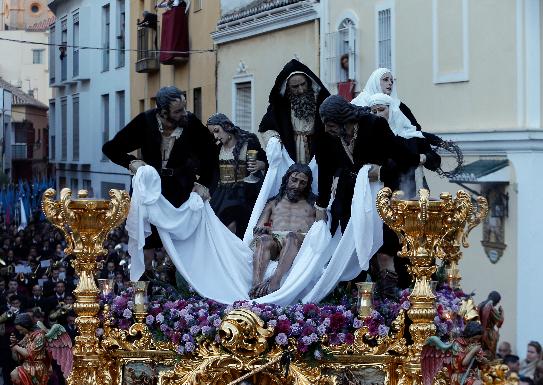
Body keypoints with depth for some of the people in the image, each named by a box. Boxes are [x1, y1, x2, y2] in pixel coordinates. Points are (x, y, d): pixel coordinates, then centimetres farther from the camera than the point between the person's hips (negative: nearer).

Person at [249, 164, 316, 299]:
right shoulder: (273, 203, 33)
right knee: (263, 240, -36)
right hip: (274, 239, 1)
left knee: (292, 237, -39)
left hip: (300, 242, -1)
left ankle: (275, 280, -62)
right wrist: (264, 230, -3)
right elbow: (257, 229, 22)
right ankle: (256, 284, -60)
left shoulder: (312, 205, 30)